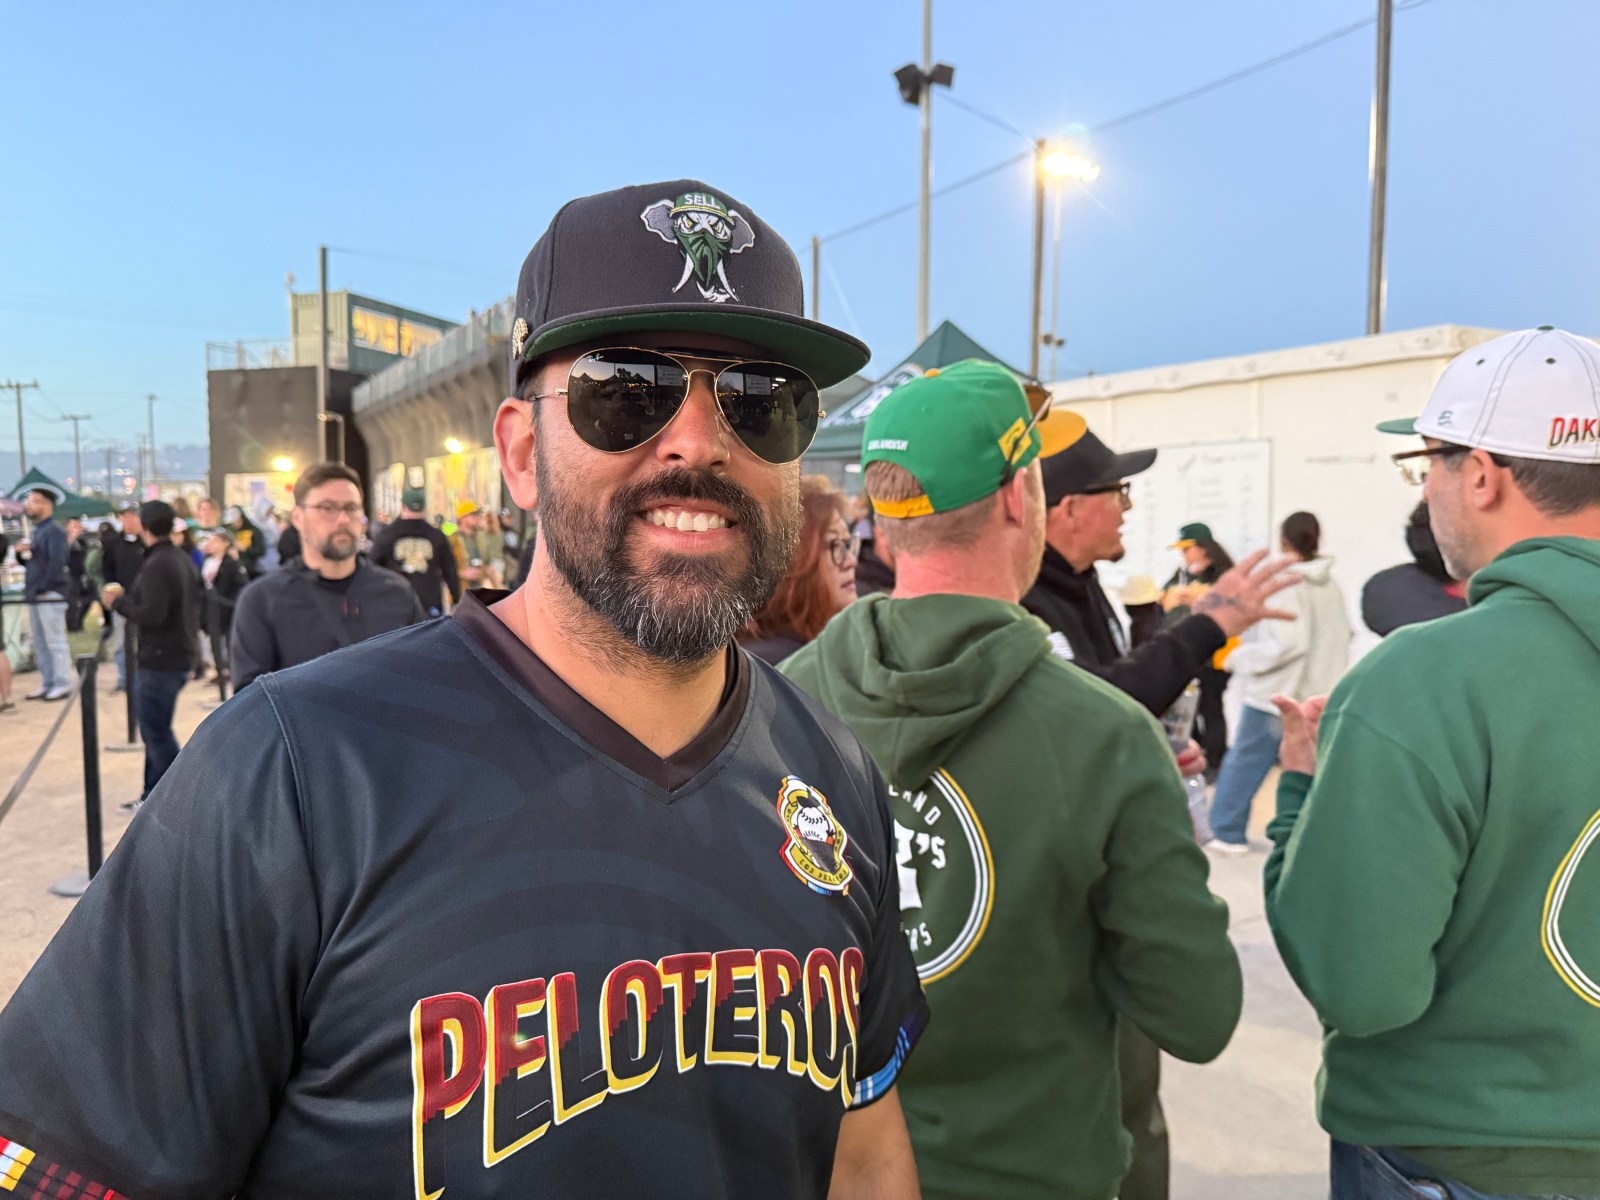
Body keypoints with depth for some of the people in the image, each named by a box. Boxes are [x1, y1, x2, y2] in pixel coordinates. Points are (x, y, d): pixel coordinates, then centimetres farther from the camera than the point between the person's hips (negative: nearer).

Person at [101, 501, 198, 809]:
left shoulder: (157, 564, -19)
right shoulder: (182, 558, 11)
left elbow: (151, 614, -26)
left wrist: (119, 602, -11)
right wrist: (127, 597, 18)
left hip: (159, 660, -10)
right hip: (179, 655, 10)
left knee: (156, 732, -2)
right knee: (156, 729, 18)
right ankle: (154, 797, 26)